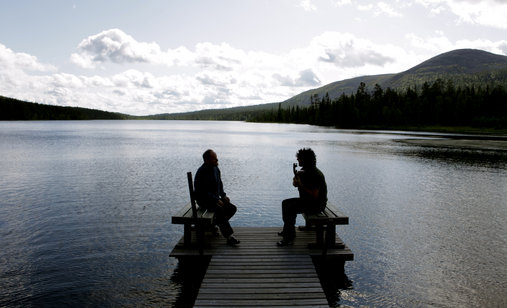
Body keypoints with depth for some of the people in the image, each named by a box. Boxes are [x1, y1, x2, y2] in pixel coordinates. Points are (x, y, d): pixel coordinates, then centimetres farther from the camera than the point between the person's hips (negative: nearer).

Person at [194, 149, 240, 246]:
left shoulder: (216, 169, 6)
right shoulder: (202, 172, -21)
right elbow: (203, 191, -24)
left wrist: (223, 195, 5)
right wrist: (216, 200, -25)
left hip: (215, 198, 9)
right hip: (203, 199, -9)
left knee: (232, 208, -4)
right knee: (220, 210, -31)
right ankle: (229, 236, -28)